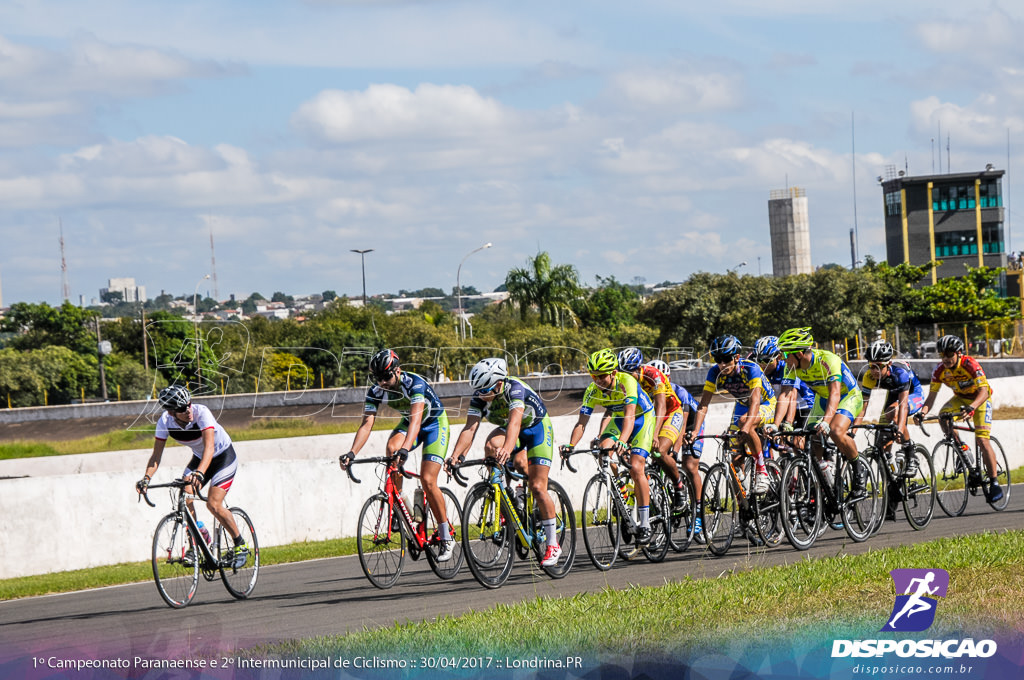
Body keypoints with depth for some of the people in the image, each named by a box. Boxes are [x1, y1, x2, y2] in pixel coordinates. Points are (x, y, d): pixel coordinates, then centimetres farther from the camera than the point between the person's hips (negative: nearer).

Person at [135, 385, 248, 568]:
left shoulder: (201, 412, -33)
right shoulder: (165, 422, -20)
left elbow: (209, 446, -43)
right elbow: (157, 454, -18)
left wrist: (199, 473, -59)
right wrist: (146, 478, -36)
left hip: (223, 456, -5)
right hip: (198, 457, 5)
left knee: (213, 504, -18)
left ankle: (240, 545, 1)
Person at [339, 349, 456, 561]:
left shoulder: (414, 383, -34)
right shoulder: (375, 391, -18)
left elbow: (416, 419, -45)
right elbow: (367, 424, -24)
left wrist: (405, 449, -60)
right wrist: (352, 453, -40)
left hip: (435, 423, -5)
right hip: (408, 423, 5)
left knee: (428, 480, -16)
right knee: (392, 448, -30)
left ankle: (446, 538, -3)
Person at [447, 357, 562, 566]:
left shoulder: (515, 389, -35)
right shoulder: (479, 397, -20)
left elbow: (514, 421, -50)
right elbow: (470, 428, -29)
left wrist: (508, 448, -68)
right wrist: (456, 455, -45)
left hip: (537, 428, -5)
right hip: (506, 429, 5)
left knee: (537, 487, -12)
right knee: (491, 446, -31)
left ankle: (553, 544, -2)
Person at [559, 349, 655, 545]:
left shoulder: (627, 382, -34)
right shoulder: (593, 391, -19)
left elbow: (629, 417, -44)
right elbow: (581, 422, -23)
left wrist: (622, 442, -61)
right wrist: (571, 445, -42)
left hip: (642, 419, -5)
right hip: (618, 420, 5)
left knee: (636, 468, -19)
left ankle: (645, 524, -13)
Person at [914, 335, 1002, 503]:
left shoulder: (970, 365, -32)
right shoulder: (940, 370, -18)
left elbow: (984, 391, -41)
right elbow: (931, 396, -16)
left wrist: (972, 407, -59)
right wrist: (923, 412, -37)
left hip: (980, 398, -5)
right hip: (960, 397, 5)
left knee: (982, 440, -18)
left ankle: (994, 483, -10)